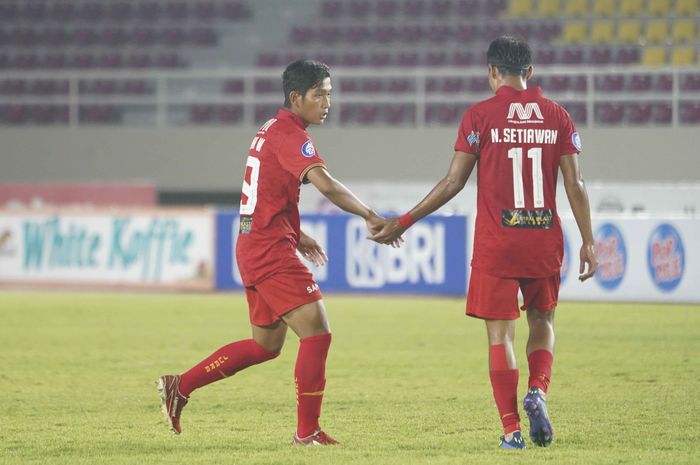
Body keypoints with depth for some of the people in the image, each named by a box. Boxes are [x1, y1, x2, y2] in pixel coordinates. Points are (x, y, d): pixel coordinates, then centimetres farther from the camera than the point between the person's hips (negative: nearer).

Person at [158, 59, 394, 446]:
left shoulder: (272, 130, 17)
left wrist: (296, 236, 23)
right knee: (316, 332, -10)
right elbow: (325, 184, -30)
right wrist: (369, 216, -27)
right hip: (270, 250, -10)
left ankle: (179, 386, 20)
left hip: (254, 245, 10)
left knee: (266, 345, 17)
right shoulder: (290, 135, -15)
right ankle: (307, 432, -7)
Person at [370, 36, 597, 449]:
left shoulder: (480, 116, -3)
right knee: (543, 322, 20)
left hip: (495, 244, -3)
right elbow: (575, 185, 2)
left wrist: (404, 222, 3)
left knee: (500, 333, 2)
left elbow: (453, 182, -4)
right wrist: (588, 242, 9)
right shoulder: (558, 116, 4)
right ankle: (538, 392, -5)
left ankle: (512, 430, -3)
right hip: (545, 241, 3)